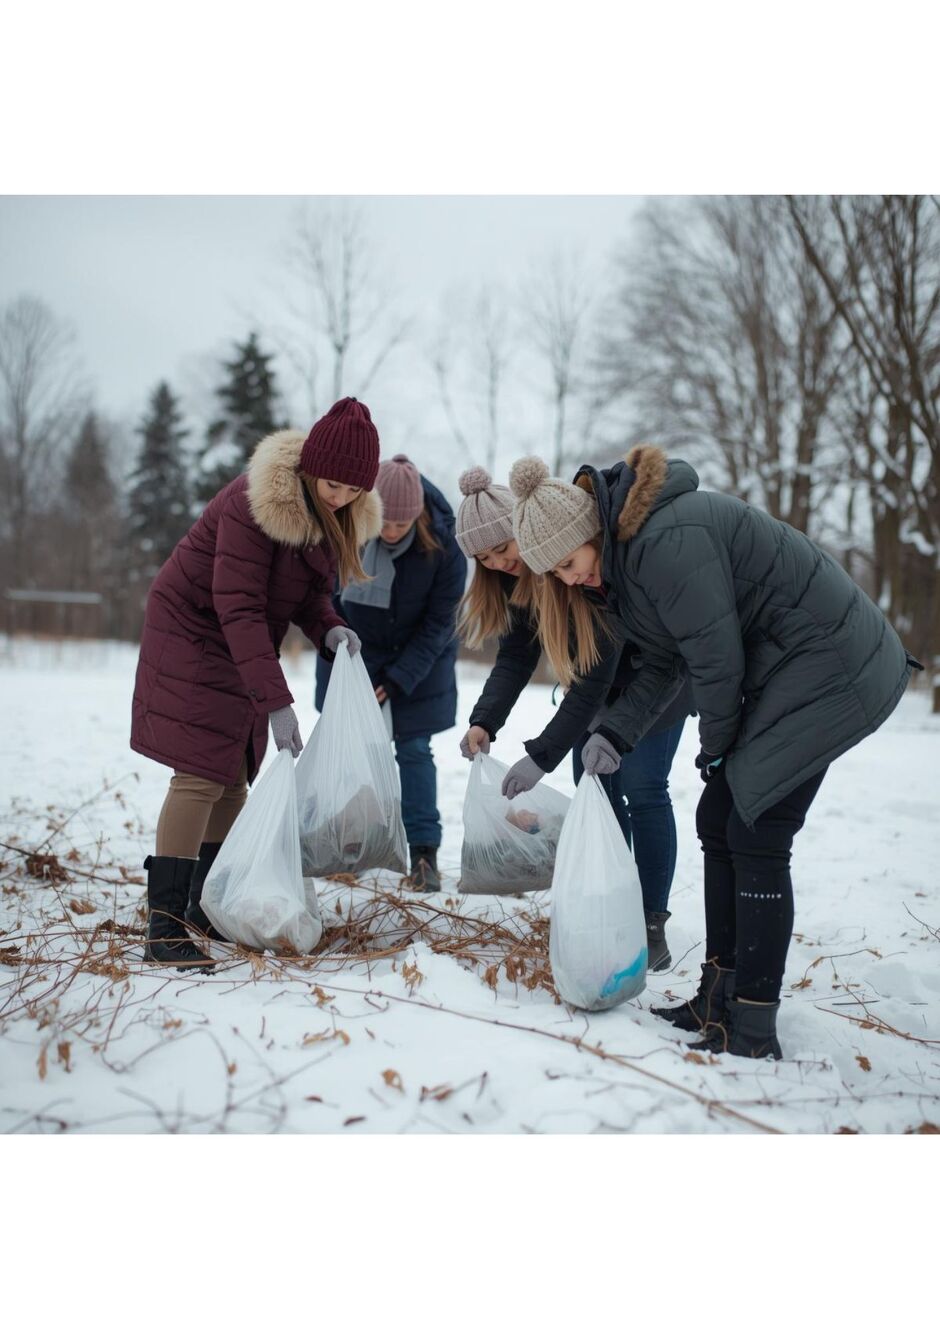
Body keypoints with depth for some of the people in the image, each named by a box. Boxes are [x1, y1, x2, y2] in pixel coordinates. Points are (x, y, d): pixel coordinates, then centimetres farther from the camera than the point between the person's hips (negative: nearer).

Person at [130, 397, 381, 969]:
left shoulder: (344, 515, -3)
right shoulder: (255, 503, -28)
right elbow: (237, 606, -32)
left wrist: (328, 627, -19)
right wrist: (276, 701, -36)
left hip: (243, 645, 8)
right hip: (193, 633, -8)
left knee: (234, 778, 10)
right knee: (200, 776, -15)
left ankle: (206, 906, 24)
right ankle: (164, 928, -13)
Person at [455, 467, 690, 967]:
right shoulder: (518, 576, -11)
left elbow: (596, 674, -36)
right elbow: (515, 657, -13)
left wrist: (543, 755, -38)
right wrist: (484, 721, -29)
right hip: (594, 681, 7)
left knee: (640, 789, -12)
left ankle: (653, 926, -3)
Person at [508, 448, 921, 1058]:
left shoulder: (665, 540, -26)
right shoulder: (624, 549, 7)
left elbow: (717, 659, -22)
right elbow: (665, 663, 10)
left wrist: (716, 744, -6)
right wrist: (615, 733, -4)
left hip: (832, 668, -10)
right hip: (779, 673, 10)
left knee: (755, 837, -9)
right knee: (717, 821, 10)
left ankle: (753, 1031, -1)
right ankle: (719, 1000, 18)